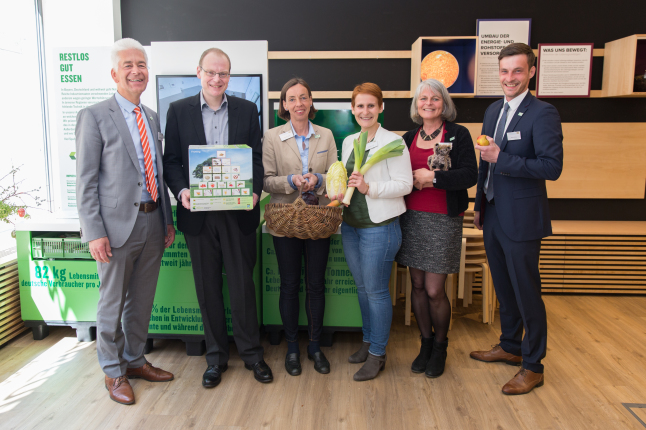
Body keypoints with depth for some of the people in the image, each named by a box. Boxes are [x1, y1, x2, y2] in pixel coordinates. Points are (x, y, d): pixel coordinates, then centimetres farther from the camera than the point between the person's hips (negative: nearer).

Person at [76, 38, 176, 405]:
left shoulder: (153, 118, 13)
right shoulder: (94, 116, -6)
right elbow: (86, 181, -9)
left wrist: (168, 220, 13)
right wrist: (94, 232, -14)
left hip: (153, 221, 6)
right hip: (118, 225, -6)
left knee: (142, 300, 16)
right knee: (113, 303, 7)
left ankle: (135, 361, 34)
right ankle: (113, 372, 25)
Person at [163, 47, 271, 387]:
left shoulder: (247, 110, 6)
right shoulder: (178, 110, 6)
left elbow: (256, 157, 4)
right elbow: (171, 160, 4)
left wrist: (255, 191, -12)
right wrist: (181, 190, -14)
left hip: (238, 212, 0)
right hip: (198, 213, 1)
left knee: (243, 284, 6)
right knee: (207, 287, 11)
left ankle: (251, 353, 24)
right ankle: (216, 356, 27)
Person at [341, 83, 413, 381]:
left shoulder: (392, 142, -9)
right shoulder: (349, 141, 12)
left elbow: (404, 184, -14)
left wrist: (369, 188, -24)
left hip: (379, 227, -7)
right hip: (351, 225, 7)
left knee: (376, 290, 1)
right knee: (362, 288, 17)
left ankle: (377, 354, 17)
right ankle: (368, 341, 34)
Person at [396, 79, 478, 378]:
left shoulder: (458, 135, -2)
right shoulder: (409, 138, 12)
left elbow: (469, 175, -12)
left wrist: (432, 177, -16)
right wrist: (410, 180, -5)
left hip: (442, 220, -4)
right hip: (412, 218, 5)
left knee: (434, 291, -2)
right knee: (418, 286, 9)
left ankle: (440, 347, 22)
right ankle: (425, 343, 28)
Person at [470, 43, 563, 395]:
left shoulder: (542, 114, -13)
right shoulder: (493, 111, 11)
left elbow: (552, 167, -20)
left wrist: (502, 158, -25)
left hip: (521, 220, -7)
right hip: (493, 216, 8)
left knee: (526, 292, 3)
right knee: (504, 288, 19)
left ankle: (533, 367, 20)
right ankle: (510, 346, 38)